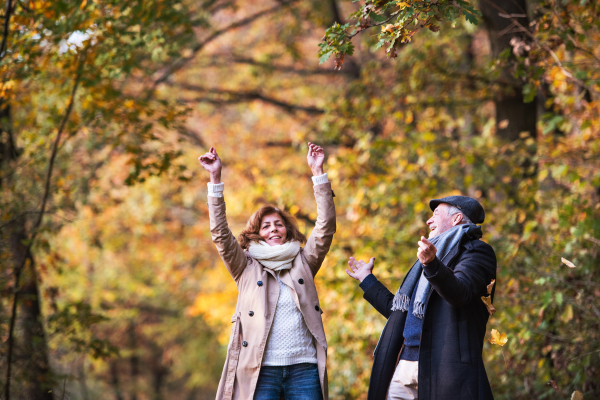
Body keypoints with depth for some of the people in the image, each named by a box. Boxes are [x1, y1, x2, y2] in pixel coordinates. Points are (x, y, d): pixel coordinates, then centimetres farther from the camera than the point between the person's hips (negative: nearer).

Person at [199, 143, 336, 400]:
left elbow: (325, 227, 6)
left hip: (304, 368, 2)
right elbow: (220, 234, 1)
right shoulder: (247, 268, 10)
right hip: (262, 369, -1)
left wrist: (317, 172, 0)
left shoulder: (303, 263, 14)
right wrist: (215, 178, -6)